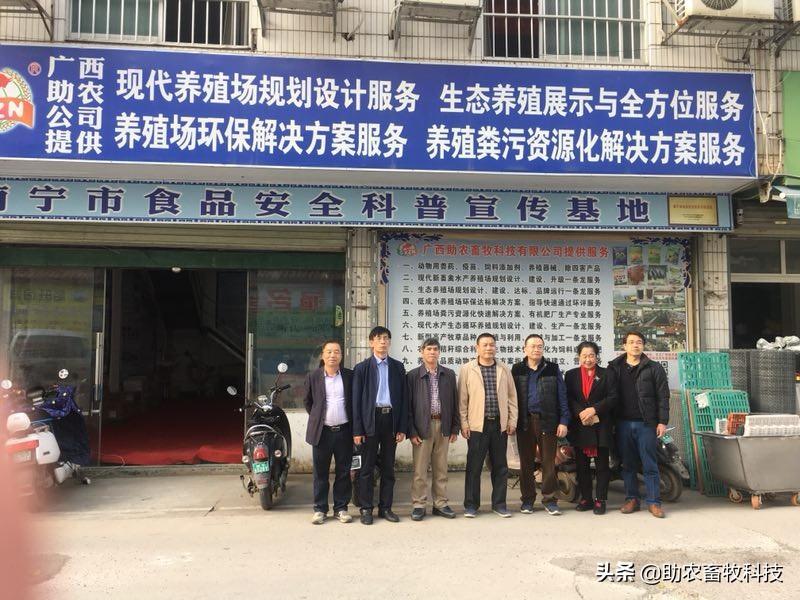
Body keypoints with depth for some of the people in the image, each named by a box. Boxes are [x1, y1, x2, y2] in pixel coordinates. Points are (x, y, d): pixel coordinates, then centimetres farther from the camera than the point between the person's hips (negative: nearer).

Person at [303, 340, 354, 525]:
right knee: (320, 473, 6)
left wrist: (353, 424, 9)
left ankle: (341, 508, 17)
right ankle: (320, 509, 15)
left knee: (343, 472, 7)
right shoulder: (313, 377, 1)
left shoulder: (350, 376, 1)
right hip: (321, 431, 0)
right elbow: (307, 400, 13)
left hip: (344, 431, 1)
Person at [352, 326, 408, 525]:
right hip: (370, 420, -2)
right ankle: (366, 508, 11)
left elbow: (403, 398, 7)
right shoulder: (362, 368, 2)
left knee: (388, 467, 8)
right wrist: (357, 430, -7)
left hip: (391, 419, 2)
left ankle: (385, 507, 17)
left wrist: (402, 427, 0)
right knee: (367, 467, 2)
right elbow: (356, 400, -1)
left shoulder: (398, 367, 8)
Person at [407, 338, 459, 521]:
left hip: (443, 426, 3)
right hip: (422, 427, -2)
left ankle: (440, 504, 19)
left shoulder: (449, 375, 8)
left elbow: (454, 402, 10)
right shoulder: (413, 375, 0)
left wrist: (455, 428, 5)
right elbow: (408, 406, -1)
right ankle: (418, 505, 11)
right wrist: (412, 431, -7)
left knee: (441, 469, 10)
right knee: (420, 470, 2)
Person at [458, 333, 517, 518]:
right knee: (474, 466, 1)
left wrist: (512, 420, 4)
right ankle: (471, 505, 12)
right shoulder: (467, 369, 1)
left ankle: (499, 504, 19)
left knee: (500, 466, 8)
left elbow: (512, 396, 10)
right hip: (477, 425, -3)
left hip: (500, 424, 3)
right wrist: (464, 423, -5)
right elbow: (462, 399, 0)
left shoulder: (504, 369, 9)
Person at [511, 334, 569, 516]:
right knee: (526, 463, 8)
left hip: (548, 421, -1)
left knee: (549, 462, 2)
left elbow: (562, 396, 3)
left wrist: (563, 421, -4)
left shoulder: (553, 369, 5)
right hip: (525, 422, 1)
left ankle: (550, 500, 11)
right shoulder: (517, 370, 6)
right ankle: (527, 500, 17)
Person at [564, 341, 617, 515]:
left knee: (602, 464, 1)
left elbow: (612, 398, -3)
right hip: (579, 425, 2)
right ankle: (585, 498, 15)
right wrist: (580, 413, -15)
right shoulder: (570, 375, 10)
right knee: (581, 465, 6)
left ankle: (600, 500, 7)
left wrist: (594, 409, -14)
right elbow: (568, 399, 1)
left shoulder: (607, 374, 6)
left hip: (601, 425, -2)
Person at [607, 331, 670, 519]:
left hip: (646, 424, -2)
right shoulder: (615, 368, 10)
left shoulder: (654, 368, 3)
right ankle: (632, 499, 17)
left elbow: (663, 396, 0)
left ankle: (654, 502, 6)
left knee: (650, 465, 0)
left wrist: (662, 421, -7)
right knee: (628, 464, 8)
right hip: (623, 423, 2)